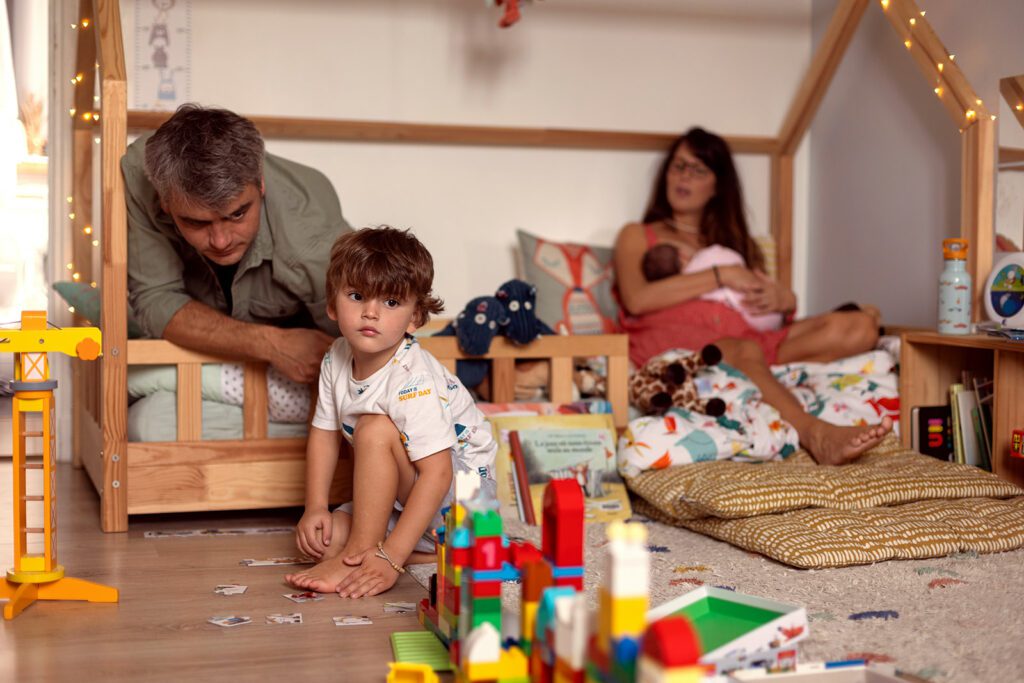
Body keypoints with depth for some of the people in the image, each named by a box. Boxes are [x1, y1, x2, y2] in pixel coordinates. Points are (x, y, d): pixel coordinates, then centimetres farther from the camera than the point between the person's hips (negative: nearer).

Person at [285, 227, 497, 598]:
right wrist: (315, 507, -8)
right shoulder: (337, 359, -5)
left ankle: (358, 556, -22)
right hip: (400, 495, 8)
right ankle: (436, 550, -4)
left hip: (458, 488, -8)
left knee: (374, 429, -30)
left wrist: (391, 556, -38)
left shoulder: (414, 381, -29)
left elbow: (437, 473, -34)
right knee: (322, 538, -10)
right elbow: (324, 433, 5)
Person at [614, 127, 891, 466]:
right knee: (744, 352, -41)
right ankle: (818, 436, -63)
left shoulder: (738, 241, 36)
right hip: (672, 337, -4)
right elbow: (636, 300, 1)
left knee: (859, 327, -19)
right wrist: (720, 275, -2)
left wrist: (783, 298, 0)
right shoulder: (637, 236, 23)